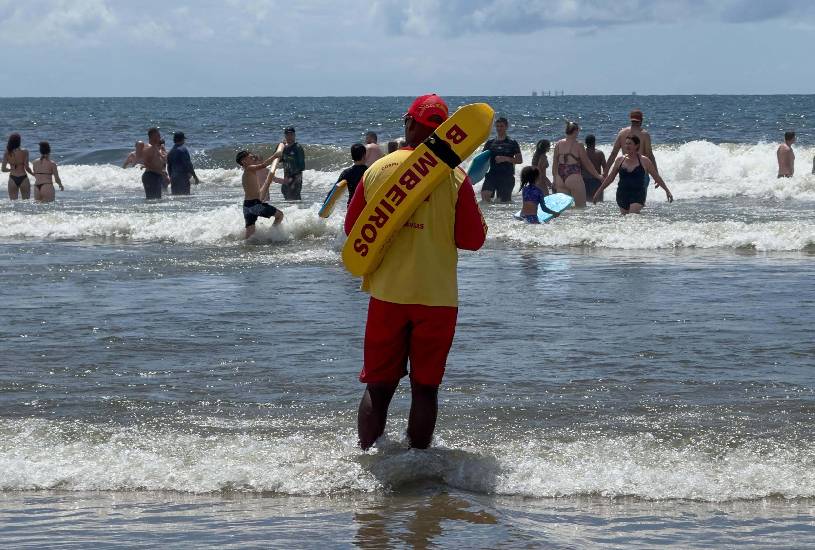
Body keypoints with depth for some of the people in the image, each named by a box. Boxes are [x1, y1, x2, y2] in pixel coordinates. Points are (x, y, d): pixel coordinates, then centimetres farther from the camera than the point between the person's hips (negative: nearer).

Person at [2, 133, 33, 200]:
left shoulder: (7, 153, -1)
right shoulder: (24, 152, -9)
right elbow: (26, 167, -12)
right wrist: (33, 174, 7)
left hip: (12, 179, 2)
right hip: (23, 178, -2)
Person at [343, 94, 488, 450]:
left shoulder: (377, 171, -1)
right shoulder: (454, 177, -8)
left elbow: (353, 230, 8)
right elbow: (473, 240, -5)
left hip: (387, 294, 2)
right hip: (437, 298, -2)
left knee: (378, 386, 9)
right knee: (425, 387, 8)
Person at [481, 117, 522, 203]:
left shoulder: (512, 143, 5)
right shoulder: (490, 143, 12)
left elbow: (519, 160, 0)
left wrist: (506, 159, -13)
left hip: (507, 176, -1)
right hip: (492, 174, 1)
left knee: (505, 201, 0)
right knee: (484, 194, -23)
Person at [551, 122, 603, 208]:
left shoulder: (558, 144, 5)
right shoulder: (578, 145, -7)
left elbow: (554, 164, 11)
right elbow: (587, 163, -1)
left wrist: (555, 179, 22)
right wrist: (598, 176, 11)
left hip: (560, 178, 5)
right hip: (574, 177, -5)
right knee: (581, 207, 2)